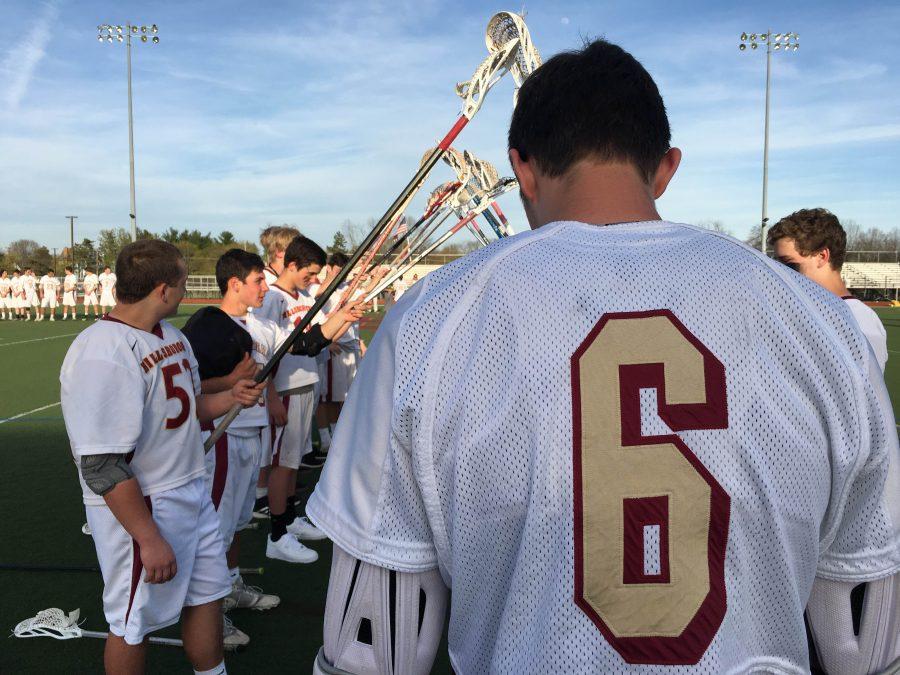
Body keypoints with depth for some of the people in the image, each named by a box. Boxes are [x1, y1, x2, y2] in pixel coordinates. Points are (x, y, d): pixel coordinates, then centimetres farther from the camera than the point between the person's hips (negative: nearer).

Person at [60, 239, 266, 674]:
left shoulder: (171, 334, 4)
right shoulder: (101, 355, -25)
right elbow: (102, 465, -26)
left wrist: (228, 398, -3)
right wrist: (150, 539, -23)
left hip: (193, 492, 9)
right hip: (139, 508, -8)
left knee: (206, 595, 20)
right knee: (133, 624, 11)